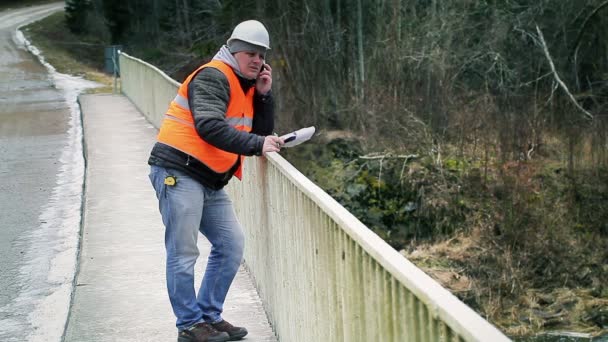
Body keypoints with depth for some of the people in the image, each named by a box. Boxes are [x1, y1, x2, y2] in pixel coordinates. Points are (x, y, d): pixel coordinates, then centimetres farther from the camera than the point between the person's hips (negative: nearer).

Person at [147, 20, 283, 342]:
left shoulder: (246, 85, 17)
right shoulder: (213, 77, -12)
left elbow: (262, 130, 14)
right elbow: (209, 126, -27)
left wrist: (264, 94, 2)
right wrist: (257, 144, -30)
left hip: (211, 181, 9)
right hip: (178, 171, -9)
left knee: (231, 244, 7)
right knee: (183, 252, -6)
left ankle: (210, 316, 16)